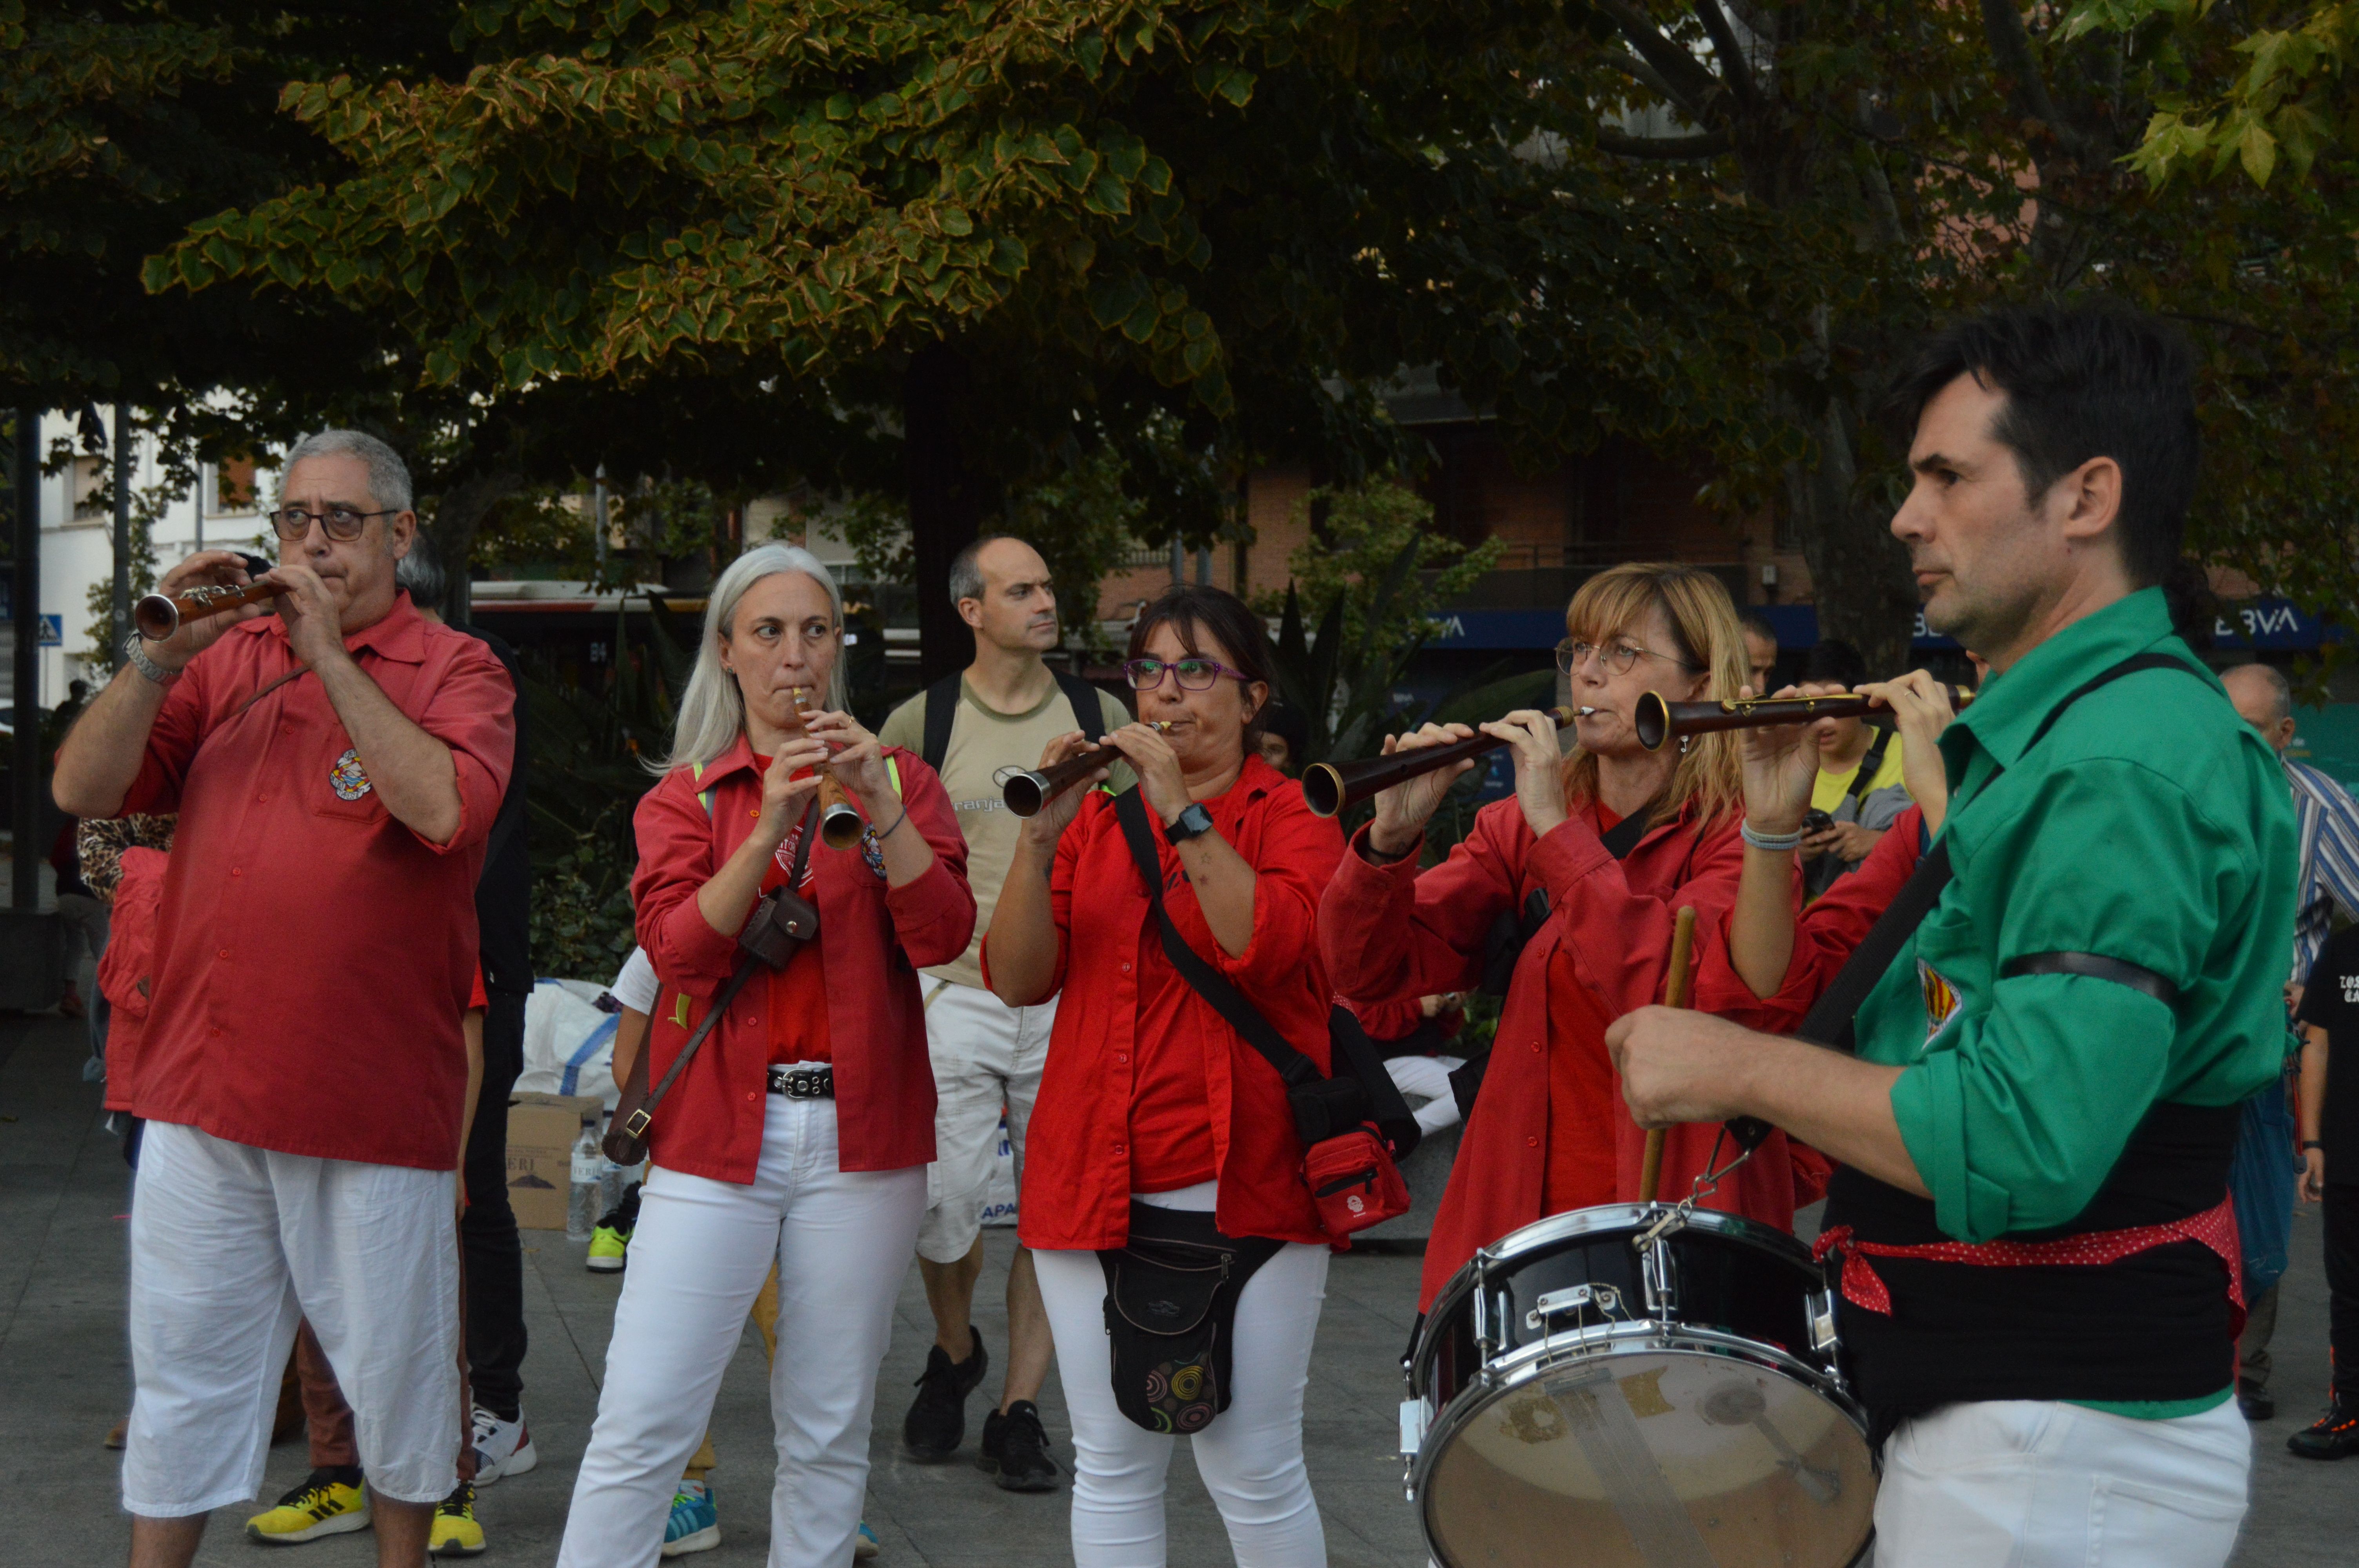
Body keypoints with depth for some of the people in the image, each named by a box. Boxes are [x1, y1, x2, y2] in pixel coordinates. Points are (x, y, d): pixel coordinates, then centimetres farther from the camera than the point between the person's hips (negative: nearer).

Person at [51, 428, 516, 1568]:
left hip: (374, 1096, -3)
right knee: (184, 1364, 10)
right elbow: (84, 790, 3)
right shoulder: (227, 655, 10)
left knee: (395, 1364, 9)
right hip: (202, 1086, 3)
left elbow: (444, 808, -20)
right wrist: (163, 651, -9)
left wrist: (329, 653, -16)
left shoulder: (456, 670, 0)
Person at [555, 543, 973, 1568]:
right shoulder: (686, 795, 9)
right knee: (641, 1422, -7)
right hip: (717, 1134, 0)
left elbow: (942, 937, -5)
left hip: (857, 1137, 1)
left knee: (829, 1432, 5)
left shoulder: (899, 781, 9)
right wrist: (771, 825, -18)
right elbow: (677, 949, -7)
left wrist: (882, 808, -17)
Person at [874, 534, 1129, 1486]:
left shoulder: (1102, 718, 7)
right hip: (960, 991, -1)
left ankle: (1018, 1412, 13)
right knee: (943, 1201, -7)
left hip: (1074, 998, 1)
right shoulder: (921, 722, 3)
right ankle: (954, 1353, 23)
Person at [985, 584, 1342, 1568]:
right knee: (1112, 1469, 8)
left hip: (1243, 1191, -3)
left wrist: (1180, 811, -18)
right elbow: (1016, 978, 1)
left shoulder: (1291, 816, 3)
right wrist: (1041, 836, -12)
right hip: (1095, 1186, 4)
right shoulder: (1096, 817, 13)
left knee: (1254, 1474, -1)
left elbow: (1267, 944, -17)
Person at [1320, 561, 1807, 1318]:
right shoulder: (1517, 829, 10)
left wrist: (1556, 827, -20)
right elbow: (1368, 970, 1)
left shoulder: (1738, 838, -3)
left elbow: (1672, 988, -22)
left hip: (1680, 1223, -3)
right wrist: (1392, 837, -17)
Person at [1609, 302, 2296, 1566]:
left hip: (2059, 1455, -10)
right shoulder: (2070, 731, 13)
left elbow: (2023, 1147, -29)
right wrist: (1779, 827, 10)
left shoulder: (2124, 764, -20)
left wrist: (1739, 1070, -18)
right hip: (1983, 1404, 10)